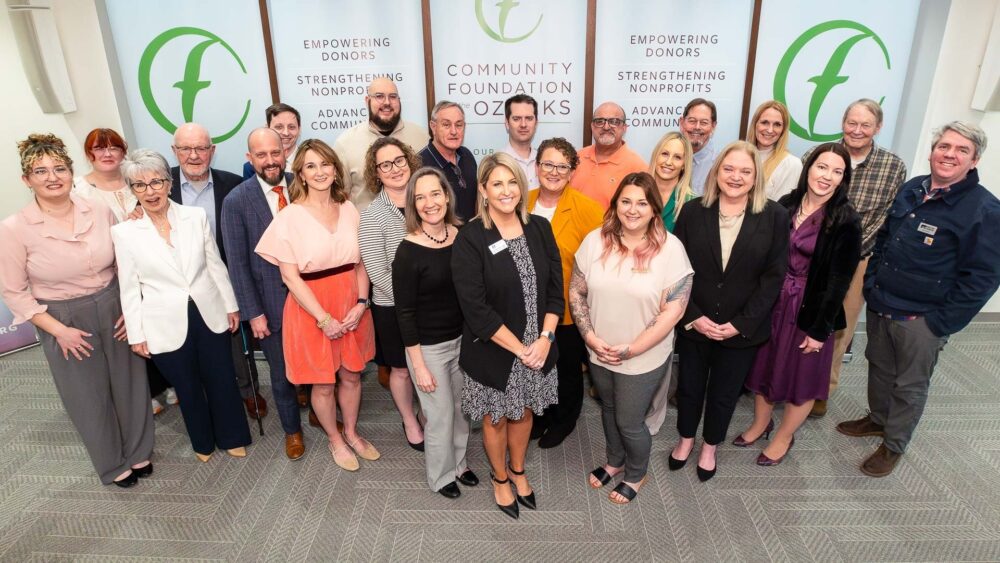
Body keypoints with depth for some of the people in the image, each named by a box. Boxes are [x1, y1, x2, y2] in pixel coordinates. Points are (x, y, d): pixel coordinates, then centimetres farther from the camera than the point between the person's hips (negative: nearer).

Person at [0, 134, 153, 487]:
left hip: (115, 310, 2)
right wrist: (58, 331, -12)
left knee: (129, 384, 15)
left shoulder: (100, 211, -8)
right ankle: (114, 464, 38)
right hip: (65, 322, -2)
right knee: (90, 397, 14)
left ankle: (139, 453, 40)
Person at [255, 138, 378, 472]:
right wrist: (324, 318, -16)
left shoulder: (349, 210, 1)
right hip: (312, 310, -3)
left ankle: (352, 433, 41)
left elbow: (360, 262, 5)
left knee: (351, 375, 17)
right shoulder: (290, 217, -12)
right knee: (323, 382, 13)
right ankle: (335, 440, 37)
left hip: (351, 306, 4)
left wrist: (361, 303, -9)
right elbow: (290, 276, -13)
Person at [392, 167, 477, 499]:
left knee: (461, 408, 21)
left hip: (463, 339, 5)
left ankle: (458, 463, 47)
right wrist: (419, 365, -13)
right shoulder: (408, 251, -19)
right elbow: (405, 313, -15)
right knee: (440, 416, 12)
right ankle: (440, 476, 39)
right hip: (428, 347, -4)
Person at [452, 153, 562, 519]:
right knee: (496, 417, 17)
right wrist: (520, 349, -18)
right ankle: (500, 478, 44)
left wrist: (545, 338, -13)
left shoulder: (539, 229, -3)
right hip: (494, 352, -3)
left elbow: (555, 288, -1)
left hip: (538, 347, 4)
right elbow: (475, 308, -19)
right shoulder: (470, 239, -16)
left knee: (523, 411, 22)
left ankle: (518, 471, 48)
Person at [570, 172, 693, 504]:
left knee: (629, 422, 11)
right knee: (609, 410, 25)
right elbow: (576, 292, -2)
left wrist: (632, 349, -18)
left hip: (644, 358, -3)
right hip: (599, 352, 4)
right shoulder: (595, 241, -8)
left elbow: (673, 310, -17)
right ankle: (614, 461, 53)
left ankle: (636, 475, 42)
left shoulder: (670, 248, -17)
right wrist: (590, 337, -12)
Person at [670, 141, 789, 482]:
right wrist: (693, 317, -13)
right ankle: (686, 438, 44)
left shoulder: (774, 216, -7)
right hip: (693, 323, 1)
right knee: (689, 386, 18)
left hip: (742, 329, 0)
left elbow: (774, 276, -8)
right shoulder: (693, 211, -6)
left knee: (725, 392, 17)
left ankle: (710, 446, 42)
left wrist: (740, 323, -13)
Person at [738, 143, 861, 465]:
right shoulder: (785, 205, -1)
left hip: (811, 309, -4)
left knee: (800, 376, 13)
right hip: (772, 302, 4)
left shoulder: (846, 221, -13)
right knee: (764, 365, 18)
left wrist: (821, 329, -12)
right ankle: (760, 423, 41)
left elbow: (839, 280, -12)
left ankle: (783, 438, 35)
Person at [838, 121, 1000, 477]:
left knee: (910, 386, 10)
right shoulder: (911, 190, 4)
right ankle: (877, 419, 43)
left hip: (920, 320, -5)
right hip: (879, 306, 6)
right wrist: (871, 284, 8)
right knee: (879, 368, 21)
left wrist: (940, 323, -15)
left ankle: (894, 445, 28)